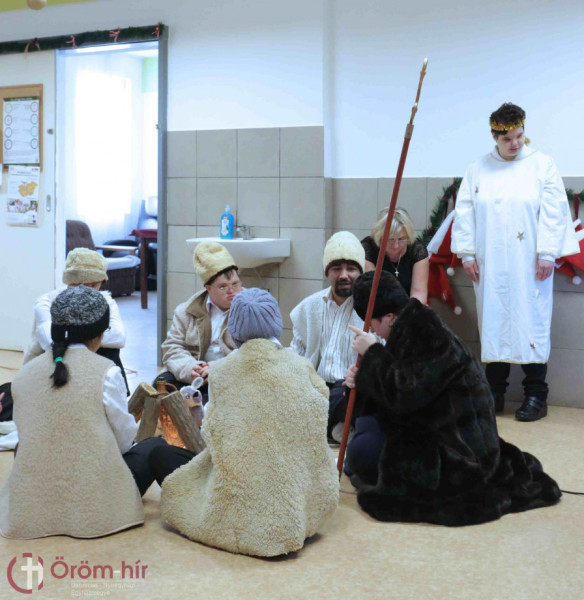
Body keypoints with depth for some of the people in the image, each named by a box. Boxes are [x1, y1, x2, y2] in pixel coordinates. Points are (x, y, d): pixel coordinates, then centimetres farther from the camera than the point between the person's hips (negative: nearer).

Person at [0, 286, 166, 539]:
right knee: (156, 445, 20)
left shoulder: (24, 373, 1)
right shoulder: (106, 371, -10)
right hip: (94, 505, -2)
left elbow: (26, 435, 8)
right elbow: (124, 439, -2)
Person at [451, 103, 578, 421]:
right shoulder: (477, 170, 9)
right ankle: (495, 392, 13)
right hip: (489, 265, 3)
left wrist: (547, 254, -11)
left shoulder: (542, 166, 1)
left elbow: (553, 212, -4)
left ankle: (536, 395, 4)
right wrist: (466, 252, 0)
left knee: (530, 322, -2)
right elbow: (464, 212, 7)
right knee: (493, 323, 5)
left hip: (528, 265, -2)